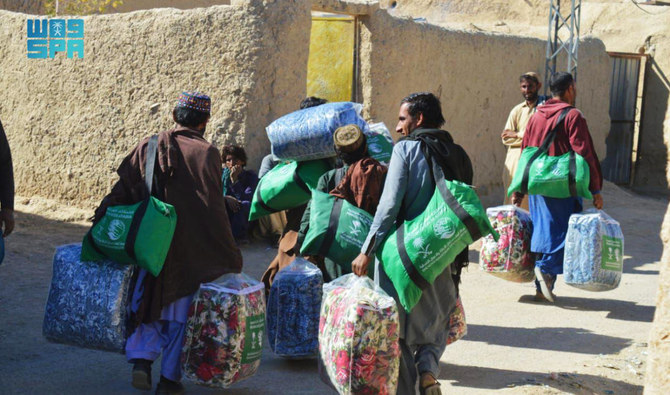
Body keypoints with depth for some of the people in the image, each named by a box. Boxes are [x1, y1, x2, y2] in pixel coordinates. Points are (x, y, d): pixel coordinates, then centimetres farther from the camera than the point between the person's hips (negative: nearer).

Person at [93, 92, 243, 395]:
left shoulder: (148, 147, 1)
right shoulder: (207, 154, -10)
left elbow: (123, 191, 2)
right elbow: (213, 209, -13)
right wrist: (229, 256, -8)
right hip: (191, 251, -3)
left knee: (151, 300, 19)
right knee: (180, 311, 9)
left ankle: (141, 358, 2)